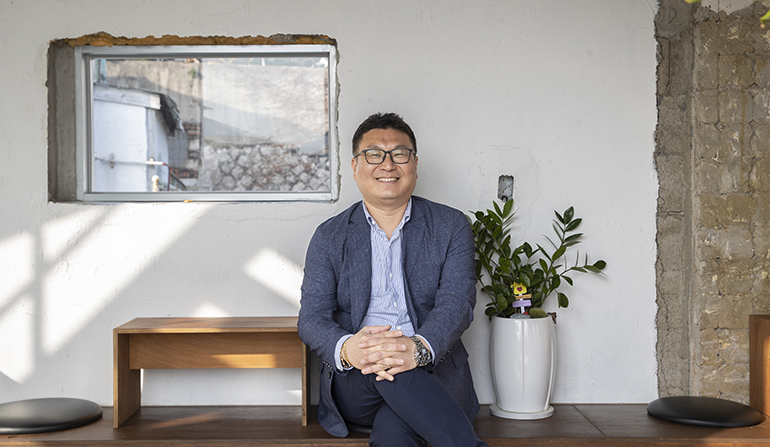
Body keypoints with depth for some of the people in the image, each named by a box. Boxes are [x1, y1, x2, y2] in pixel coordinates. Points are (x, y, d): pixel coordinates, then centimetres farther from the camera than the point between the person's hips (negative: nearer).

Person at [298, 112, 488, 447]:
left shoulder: (451, 227, 7)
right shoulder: (329, 237, 10)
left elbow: (457, 304, -8)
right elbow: (312, 318, 0)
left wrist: (419, 349, -32)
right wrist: (346, 349, -27)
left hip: (434, 375, -1)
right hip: (355, 387, 2)